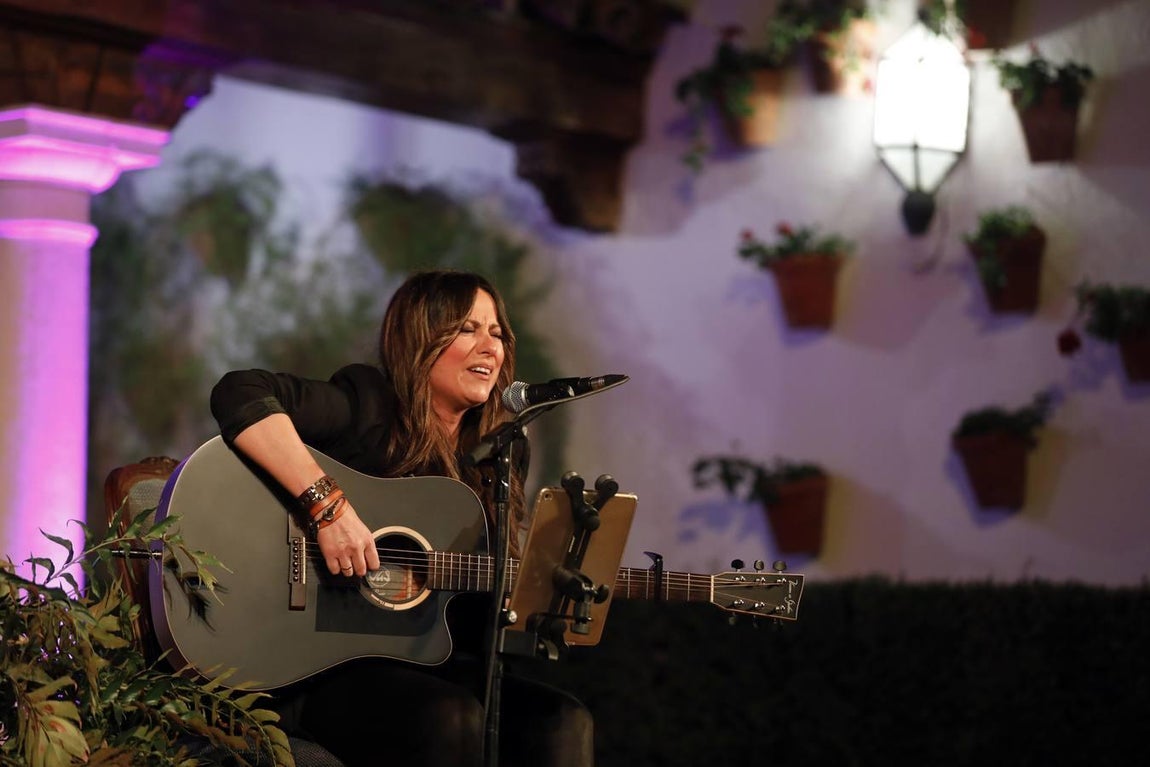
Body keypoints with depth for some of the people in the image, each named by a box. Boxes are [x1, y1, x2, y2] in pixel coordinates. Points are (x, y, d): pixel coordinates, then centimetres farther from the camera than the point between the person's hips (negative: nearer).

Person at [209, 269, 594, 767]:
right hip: (319, 667, -6)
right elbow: (239, 394, -24)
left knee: (561, 723, -20)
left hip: (434, 663, 6)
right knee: (453, 721, -34)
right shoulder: (367, 405, -6)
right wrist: (328, 504, -29)